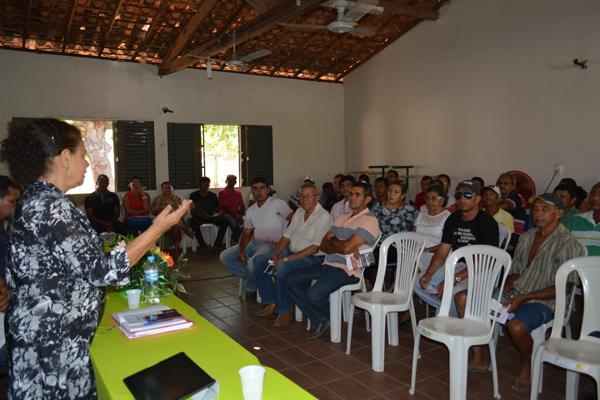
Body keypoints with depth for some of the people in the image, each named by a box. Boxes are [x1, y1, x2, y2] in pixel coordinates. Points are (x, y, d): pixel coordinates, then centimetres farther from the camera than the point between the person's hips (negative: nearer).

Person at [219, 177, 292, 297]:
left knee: (253, 263, -34)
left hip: (272, 245, -7)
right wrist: (241, 250, -5)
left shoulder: (278, 203, -6)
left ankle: (251, 288, -1)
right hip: (254, 242, 7)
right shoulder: (251, 210, 15)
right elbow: (246, 233, 12)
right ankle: (253, 278, 0)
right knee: (224, 257, -2)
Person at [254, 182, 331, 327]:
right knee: (259, 260, -3)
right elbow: (286, 236, 12)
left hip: (312, 257, -8)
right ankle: (270, 303, 5)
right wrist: (275, 254, -7)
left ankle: (284, 312, -16)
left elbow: (315, 248, -20)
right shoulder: (299, 212, 12)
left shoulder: (324, 216, -13)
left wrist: (286, 258, -23)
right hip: (291, 251, 8)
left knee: (282, 268, -33)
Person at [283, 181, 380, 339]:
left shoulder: (369, 221, -9)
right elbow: (323, 245, 10)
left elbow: (346, 247, -21)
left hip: (347, 270, -8)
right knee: (290, 280, -2)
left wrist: (332, 239, -1)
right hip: (328, 264, 8)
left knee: (314, 294, -29)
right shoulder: (342, 218, 17)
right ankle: (318, 319, 5)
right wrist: (341, 247, -9)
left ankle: (327, 317, 8)